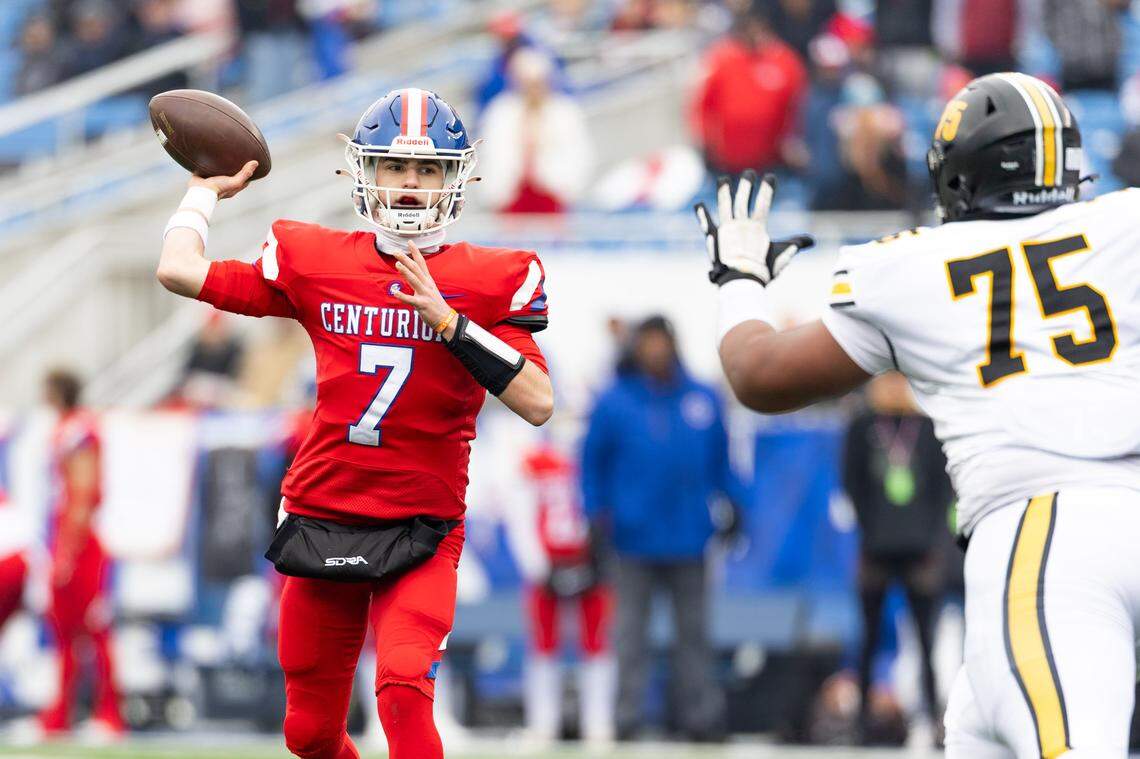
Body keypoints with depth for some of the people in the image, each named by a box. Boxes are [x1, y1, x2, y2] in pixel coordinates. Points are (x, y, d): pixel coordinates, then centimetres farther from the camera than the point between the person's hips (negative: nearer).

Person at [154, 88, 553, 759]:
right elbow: (181, 272, 1)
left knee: (404, 690, -27)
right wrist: (206, 191, 16)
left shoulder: (490, 280, -3)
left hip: (420, 532, -3)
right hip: (322, 518, 3)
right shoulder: (317, 262, 3)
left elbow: (538, 403, -14)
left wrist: (447, 320, -20)